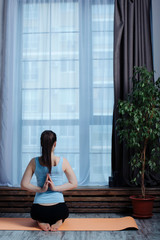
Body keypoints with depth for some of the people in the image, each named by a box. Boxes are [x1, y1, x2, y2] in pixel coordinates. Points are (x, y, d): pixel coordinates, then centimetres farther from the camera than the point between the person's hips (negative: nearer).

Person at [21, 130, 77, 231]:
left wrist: (40, 189, -7)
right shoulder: (63, 161, -8)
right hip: (59, 210, -1)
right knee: (62, 213, 38)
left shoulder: (34, 162, -5)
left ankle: (41, 221, 4)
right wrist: (55, 188, -9)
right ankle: (58, 221, 2)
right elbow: (74, 184, -6)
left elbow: (24, 184, -4)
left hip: (38, 211, 1)